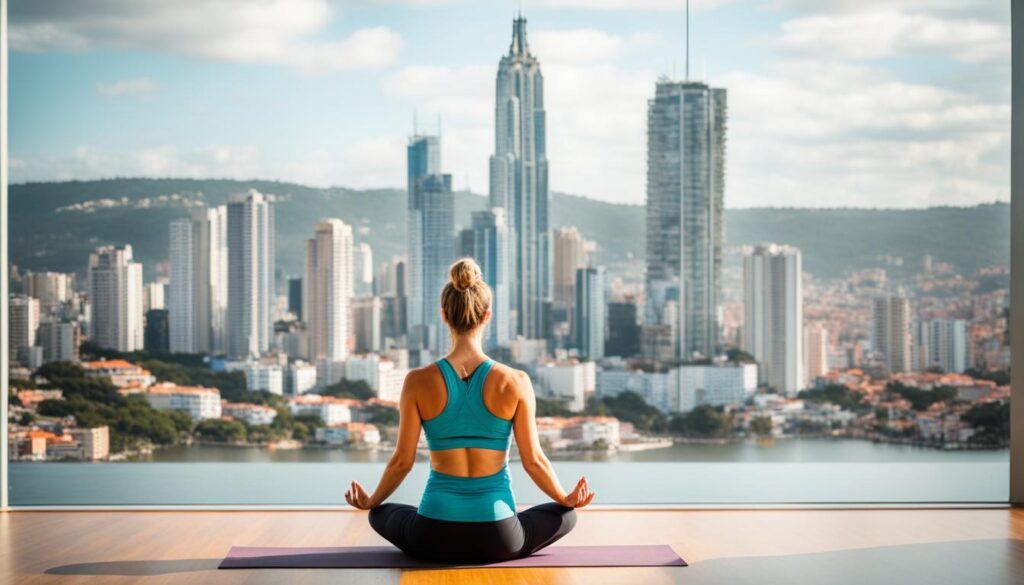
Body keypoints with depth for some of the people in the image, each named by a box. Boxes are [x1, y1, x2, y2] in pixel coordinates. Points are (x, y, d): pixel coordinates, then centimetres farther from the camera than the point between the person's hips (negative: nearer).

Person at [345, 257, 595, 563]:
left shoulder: (419, 381, -8)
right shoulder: (515, 382, -9)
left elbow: (402, 460, -2)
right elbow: (533, 460, -3)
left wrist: (370, 502, 18)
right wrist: (566, 499, 17)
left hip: (435, 537, 1)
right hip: (497, 538, 0)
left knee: (381, 515, 35)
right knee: (565, 516, 30)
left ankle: (445, 555, 17)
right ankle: (499, 554, 15)